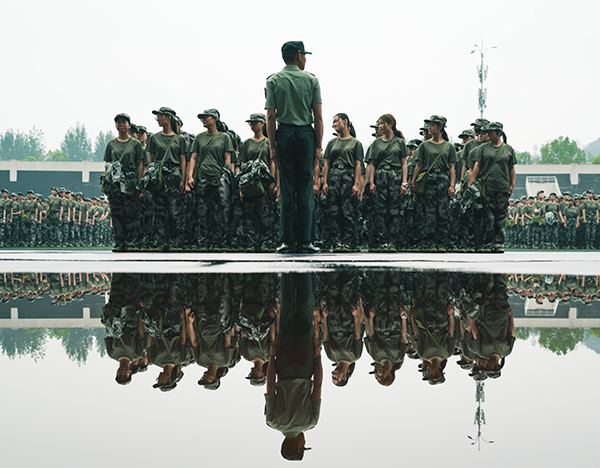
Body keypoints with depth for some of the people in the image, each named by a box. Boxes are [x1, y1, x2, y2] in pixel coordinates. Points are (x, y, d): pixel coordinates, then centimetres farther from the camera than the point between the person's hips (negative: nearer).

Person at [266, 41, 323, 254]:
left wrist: (272, 146, 3)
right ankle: (304, 241, 1)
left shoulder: (274, 80, 4)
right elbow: (318, 116, 0)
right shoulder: (311, 79, 4)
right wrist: (318, 146, 4)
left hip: (284, 134, 1)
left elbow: (271, 117, -1)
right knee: (305, 188, 1)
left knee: (287, 189, 2)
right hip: (306, 133, 0)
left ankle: (288, 241, 0)